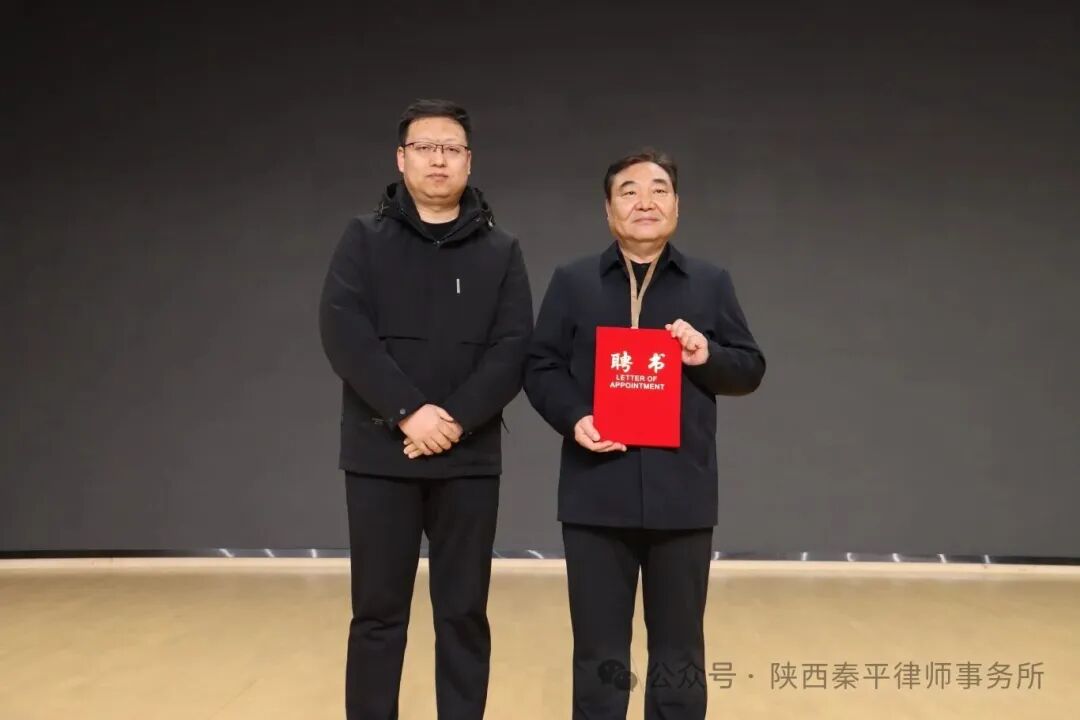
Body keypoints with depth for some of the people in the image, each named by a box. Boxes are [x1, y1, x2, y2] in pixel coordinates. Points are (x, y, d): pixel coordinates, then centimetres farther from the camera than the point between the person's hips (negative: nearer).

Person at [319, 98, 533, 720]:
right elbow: (343, 332, -8)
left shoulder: (501, 252, 7)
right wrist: (409, 410, -18)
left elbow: (512, 350, -2)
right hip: (381, 457, -1)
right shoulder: (365, 239, 5)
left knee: (464, 615, 7)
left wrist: (454, 420, -16)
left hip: (469, 461, 1)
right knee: (378, 614, 6)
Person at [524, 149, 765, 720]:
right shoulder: (572, 282, 7)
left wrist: (707, 357, -12)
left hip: (681, 495, 1)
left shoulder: (711, 284, 9)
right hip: (597, 494, 0)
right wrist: (573, 419, -13)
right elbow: (540, 367, 5)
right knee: (598, 653, 8)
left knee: (680, 655, 10)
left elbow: (750, 370, 9)